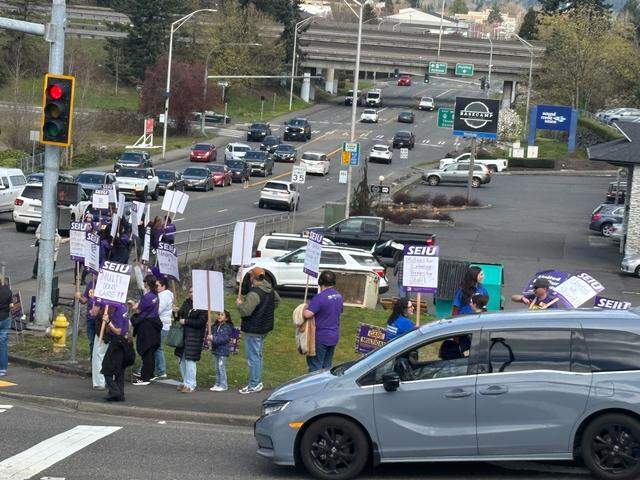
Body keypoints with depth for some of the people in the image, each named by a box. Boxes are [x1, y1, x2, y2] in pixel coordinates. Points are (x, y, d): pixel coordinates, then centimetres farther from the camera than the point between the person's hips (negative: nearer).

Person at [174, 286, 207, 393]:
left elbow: (201, 322, -14)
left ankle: (191, 385, -2)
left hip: (195, 336, -7)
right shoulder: (186, 302, 12)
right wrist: (176, 313, -2)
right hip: (183, 335, 7)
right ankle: (185, 382, 24)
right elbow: (180, 315, 21)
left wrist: (186, 321, -14)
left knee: (189, 360, -9)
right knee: (182, 359, 12)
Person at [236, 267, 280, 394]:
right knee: (258, 356, 19)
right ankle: (258, 382, 26)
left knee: (253, 358, -2)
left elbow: (245, 311, -27)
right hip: (264, 328, 9)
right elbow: (277, 300, 25)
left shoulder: (254, 293, -24)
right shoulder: (270, 290, 6)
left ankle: (254, 385, 2)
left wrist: (239, 304, -8)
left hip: (253, 330, -9)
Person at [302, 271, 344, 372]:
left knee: (315, 367, 0)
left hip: (320, 338, -7)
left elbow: (307, 314, -27)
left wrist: (304, 308, -6)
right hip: (334, 336, 7)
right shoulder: (339, 296, 5)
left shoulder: (320, 297, -21)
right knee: (327, 366, 15)